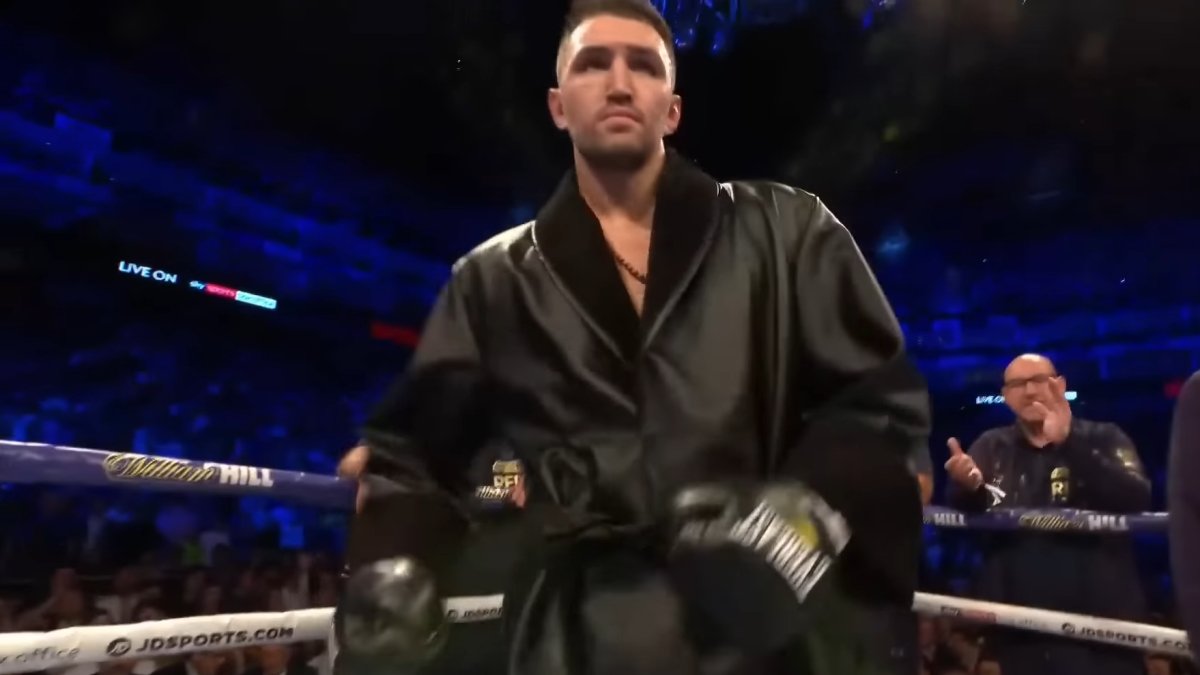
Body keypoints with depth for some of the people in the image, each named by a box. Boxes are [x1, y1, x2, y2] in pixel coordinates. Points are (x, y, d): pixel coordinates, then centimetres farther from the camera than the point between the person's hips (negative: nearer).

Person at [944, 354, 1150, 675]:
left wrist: (1070, 443, -27)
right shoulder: (991, 447, 9)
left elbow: (1137, 500, -15)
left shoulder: (1103, 438, 4)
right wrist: (968, 488, -23)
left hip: (1099, 629, -2)